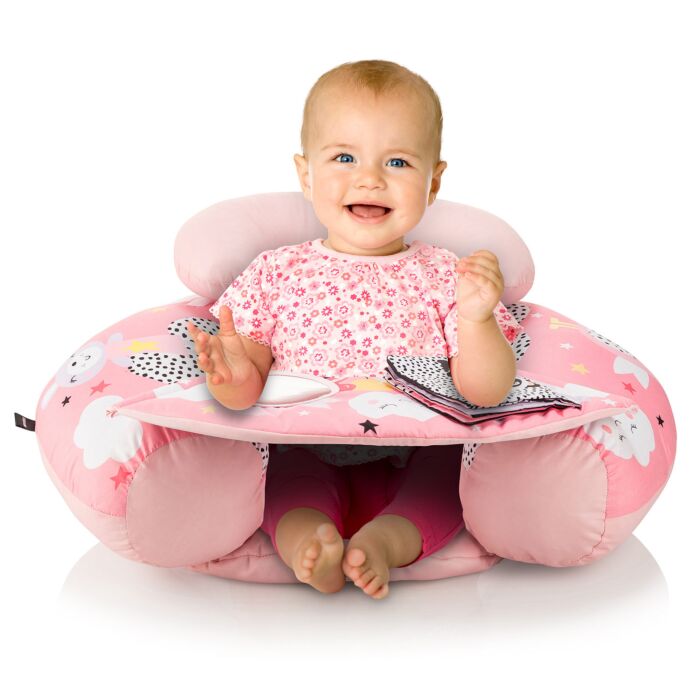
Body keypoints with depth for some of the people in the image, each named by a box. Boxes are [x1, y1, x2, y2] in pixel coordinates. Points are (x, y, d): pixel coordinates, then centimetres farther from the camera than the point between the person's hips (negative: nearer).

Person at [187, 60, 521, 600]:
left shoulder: (446, 278, 3)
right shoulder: (276, 273, 5)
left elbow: (487, 393, -1)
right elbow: (249, 386, 4)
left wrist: (475, 320, -19)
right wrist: (238, 382, -20)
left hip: (418, 469, 1)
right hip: (308, 461, 0)